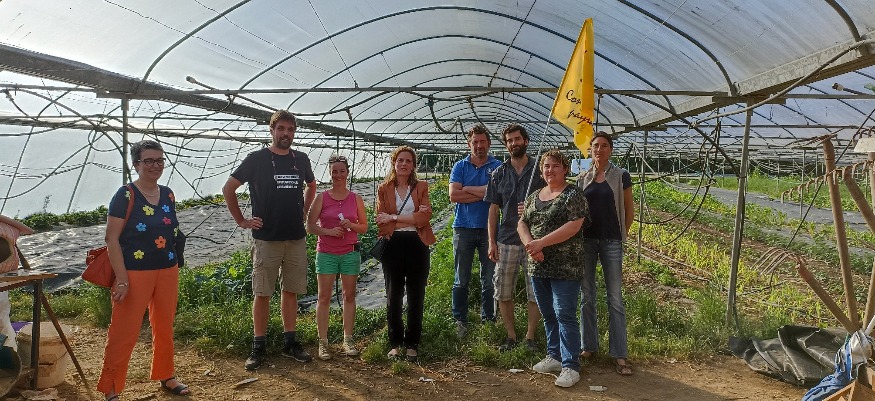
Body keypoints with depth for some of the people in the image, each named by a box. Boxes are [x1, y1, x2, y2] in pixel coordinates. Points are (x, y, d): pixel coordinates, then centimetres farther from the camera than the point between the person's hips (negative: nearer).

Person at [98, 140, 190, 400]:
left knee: (165, 328, 16)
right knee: (124, 332, 0)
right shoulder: (125, 195, -11)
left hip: (168, 271, 6)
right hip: (135, 273, -6)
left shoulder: (168, 194, 6)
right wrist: (121, 279, -18)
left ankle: (165, 376, 32)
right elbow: (112, 238, -13)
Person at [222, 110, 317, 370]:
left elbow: (311, 185, 26)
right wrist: (241, 220, -2)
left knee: (291, 291, 10)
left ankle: (290, 343, 20)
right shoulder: (257, 159, -4)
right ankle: (258, 347, 11)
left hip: (296, 238, 4)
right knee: (262, 293, 1)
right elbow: (228, 189, 0)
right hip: (266, 238, -4)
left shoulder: (301, 160, 8)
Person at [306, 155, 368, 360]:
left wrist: (351, 225, -11)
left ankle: (348, 340, 16)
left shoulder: (356, 199, 6)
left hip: (350, 253, 2)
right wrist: (329, 231, -15)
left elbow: (364, 227, 10)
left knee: (349, 296, 6)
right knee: (324, 297, -1)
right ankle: (323, 342, 6)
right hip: (326, 253, -1)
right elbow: (310, 226, 0)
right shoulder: (321, 198, 1)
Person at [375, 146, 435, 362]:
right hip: (393, 245, 0)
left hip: (417, 245, 0)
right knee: (393, 296, 5)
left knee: (416, 296, 5)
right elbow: (381, 221, -4)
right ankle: (395, 343, 17)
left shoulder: (421, 187, 7)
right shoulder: (383, 189, 6)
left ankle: (412, 344, 17)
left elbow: (425, 216, -8)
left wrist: (394, 218, -12)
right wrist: (411, 220, -12)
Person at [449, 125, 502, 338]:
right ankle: (460, 321, 14)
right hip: (464, 228, 0)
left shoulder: (497, 167, 4)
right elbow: (453, 195, -7)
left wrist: (468, 189, -9)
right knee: (461, 280, 4)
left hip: (489, 228, 0)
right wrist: (483, 194, -9)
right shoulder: (460, 166, 7)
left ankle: (488, 319, 20)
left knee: (489, 279, 8)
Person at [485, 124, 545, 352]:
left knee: (536, 293, 4)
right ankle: (511, 336, 21)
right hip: (506, 241, 2)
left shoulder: (539, 171, 2)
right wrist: (492, 242, 1)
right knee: (503, 293, 6)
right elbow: (493, 209, 7)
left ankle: (530, 336, 20)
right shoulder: (499, 174, 7)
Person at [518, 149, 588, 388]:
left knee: (565, 315, -5)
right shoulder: (534, 196, 14)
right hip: (538, 267, 7)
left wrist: (541, 243, -20)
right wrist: (529, 244, -11)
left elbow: (573, 226, -17)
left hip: (565, 267, -6)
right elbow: (522, 223, 9)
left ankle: (571, 366, 4)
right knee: (548, 315, 15)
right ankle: (554, 357, 28)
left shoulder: (573, 195, -6)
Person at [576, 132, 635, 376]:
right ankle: (589, 346, 19)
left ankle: (619, 355, 4)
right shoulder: (582, 179, 9)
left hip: (611, 242, -3)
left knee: (615, 298, -2)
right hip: (586, 240, 3)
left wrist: (622, 236, 4)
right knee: (587, 296, 8)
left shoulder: (621, 177, 1)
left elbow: (629, 211, 8)